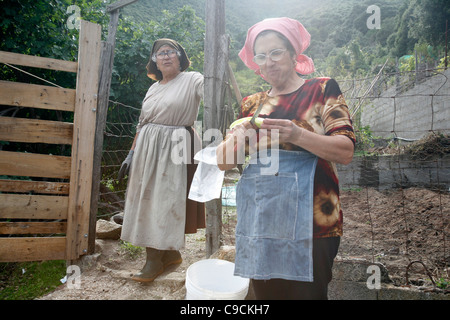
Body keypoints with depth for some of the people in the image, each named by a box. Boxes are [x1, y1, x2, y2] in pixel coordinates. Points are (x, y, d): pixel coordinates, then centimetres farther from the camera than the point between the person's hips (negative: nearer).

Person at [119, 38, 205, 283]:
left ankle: (155, 259, 10)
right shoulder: (153, 88, 18)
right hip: (147, 149, 7)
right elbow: (142, 124, 18)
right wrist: (131, 154, 14)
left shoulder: (192, 80, -1)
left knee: (164, 202, -4)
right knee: (148, 200, 7)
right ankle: (170, 253, 21)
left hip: (175, 150, -7)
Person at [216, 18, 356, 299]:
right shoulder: (252, 104, 14)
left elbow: (346, 152, -6)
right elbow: (224, 161, 10)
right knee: (265, 292, 9)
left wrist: (297, 134, -21)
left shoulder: (323, 90, 4)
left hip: (309, 219, -3)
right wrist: (235, 138, -11)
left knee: (306, 292, 0)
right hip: (259, 220, 4)